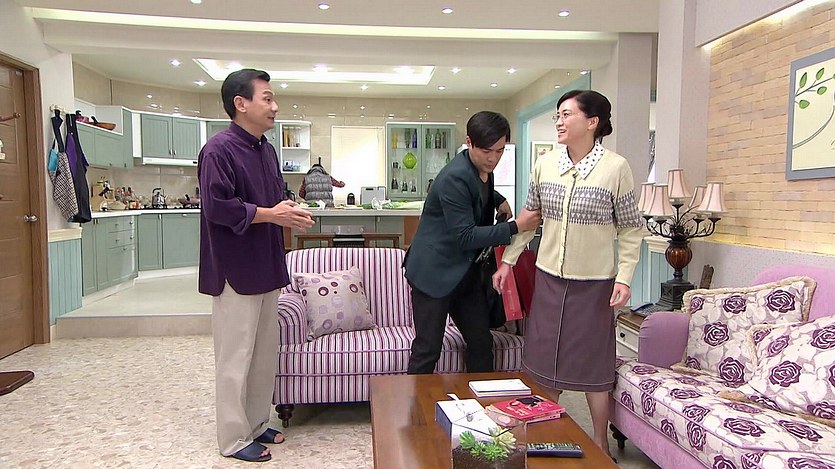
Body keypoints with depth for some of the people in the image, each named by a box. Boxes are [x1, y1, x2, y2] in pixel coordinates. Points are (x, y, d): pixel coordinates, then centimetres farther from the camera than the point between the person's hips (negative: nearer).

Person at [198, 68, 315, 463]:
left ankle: (256, 423, 32)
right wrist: (271, 214, -19)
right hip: (235, 271, -9)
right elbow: (217, 207, -23)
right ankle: (234, 438, 17)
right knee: (236, 357, 2)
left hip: (265, 268, 9)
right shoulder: (219, 149, -15)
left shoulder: (266, 149, 13)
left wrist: (291, 213, -1)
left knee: (265, 352, 17)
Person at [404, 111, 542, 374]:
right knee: (427, 350, 1)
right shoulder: (455, 177, -24)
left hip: (464, 271, 9)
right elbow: (466, 236, -24)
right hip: (434, 272, -9)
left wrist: (499, 200, 9)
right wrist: (515, 227, -24)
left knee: (481, 343, 14)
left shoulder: (482, 169, 4)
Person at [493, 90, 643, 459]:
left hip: (594, 281, -4)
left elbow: (631, 229, -4)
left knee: (593, 363, 7)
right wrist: (508, 260, 8)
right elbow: (529, 216, 10)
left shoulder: (616, 167, -11)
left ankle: (600, 445, 27)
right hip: (549, 276, 4)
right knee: (544, 358, 13)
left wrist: (624, 277, -11)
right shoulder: (545, 164, 1)